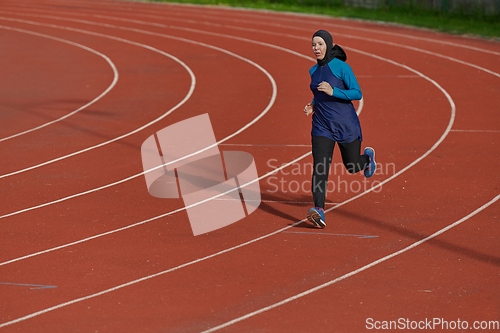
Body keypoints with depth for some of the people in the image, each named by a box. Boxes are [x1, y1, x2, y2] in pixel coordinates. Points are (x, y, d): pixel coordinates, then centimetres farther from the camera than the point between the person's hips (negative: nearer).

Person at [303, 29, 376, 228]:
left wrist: (333, 92, -25)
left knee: (353, 167, 13)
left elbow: (357, 94, -12)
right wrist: (313, 105, 5)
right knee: (319, 167, -16)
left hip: (345, 124, -4)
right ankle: (319, 212, -27)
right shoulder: (314, 71, 8)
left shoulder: (341, 67, -11)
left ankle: (368, 156, 50)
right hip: (322, 126, 4)